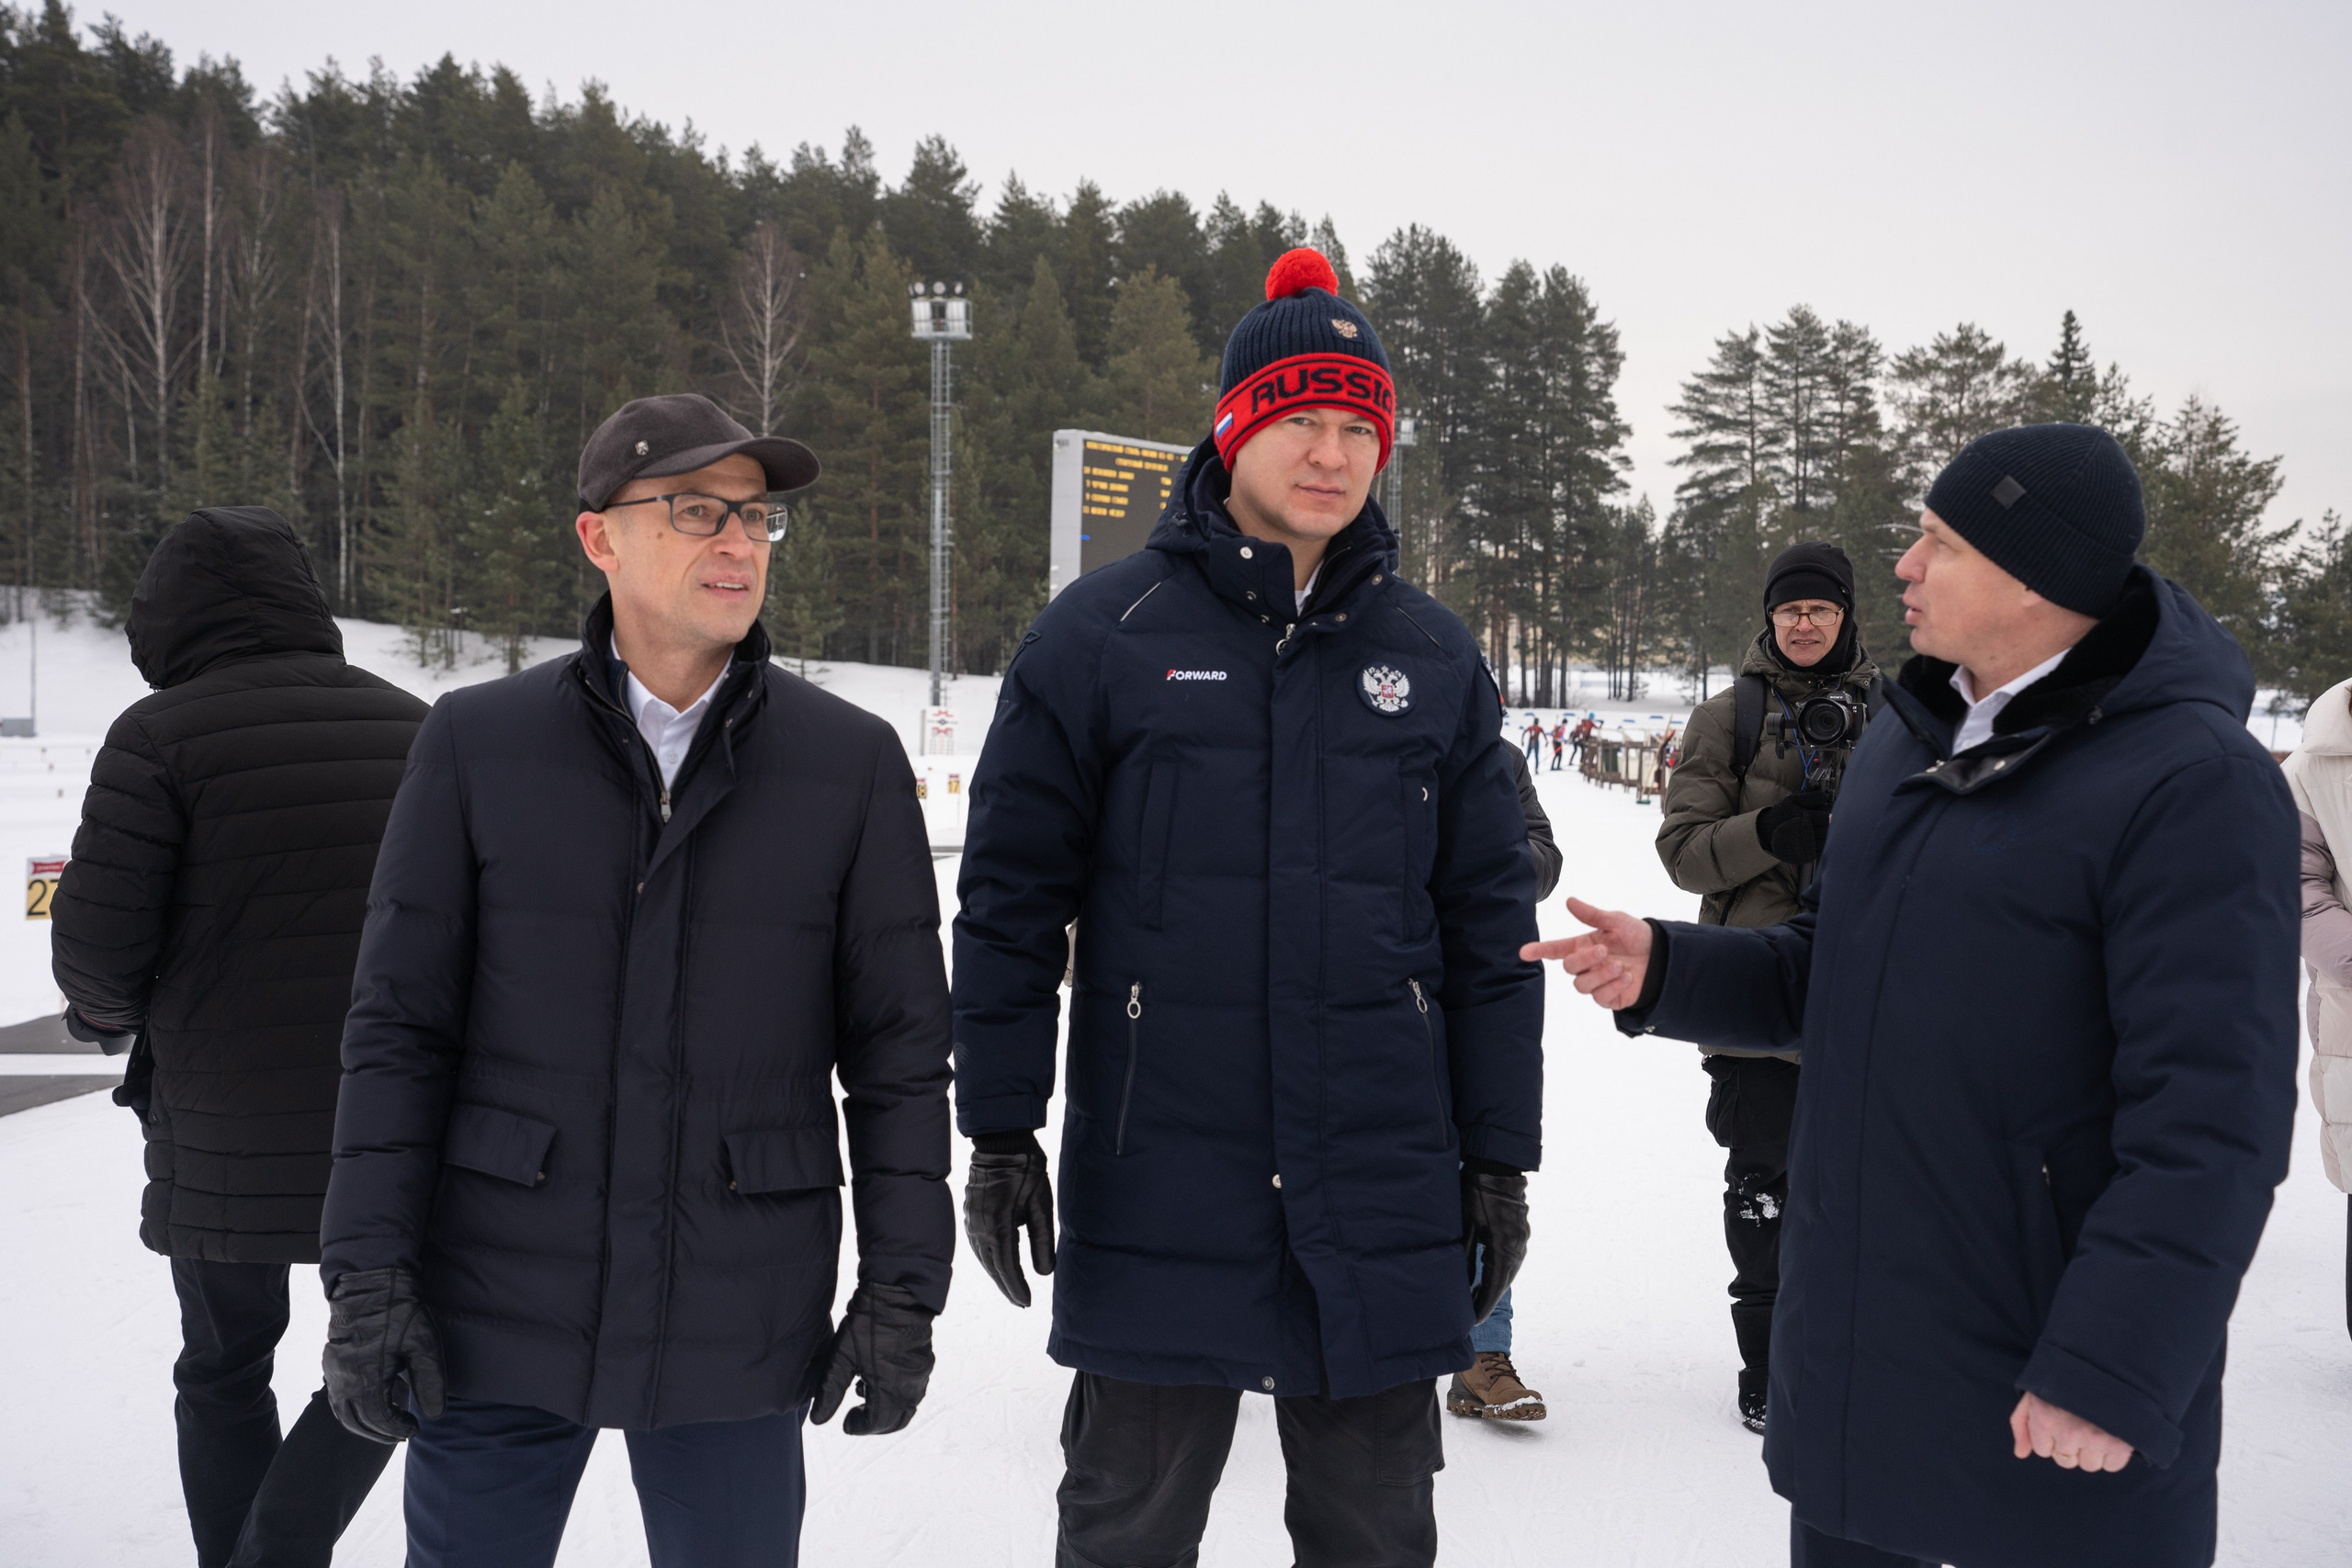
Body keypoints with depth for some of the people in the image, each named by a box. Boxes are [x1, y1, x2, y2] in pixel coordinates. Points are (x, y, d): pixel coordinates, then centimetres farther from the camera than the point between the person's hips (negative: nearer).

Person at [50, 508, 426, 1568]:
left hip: (223, 1132, -1)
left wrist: (107, 1011, 12)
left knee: (225, 1368, 20)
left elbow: (96, 944, -10)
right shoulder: (411, 728, 3)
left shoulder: (160, 737, -7)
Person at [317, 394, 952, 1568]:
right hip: (499, 1316, 1)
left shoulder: (853, 763, -1)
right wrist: (365, 1274, -4)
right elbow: (399, 1023, 1)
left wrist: (901, 1290, -3)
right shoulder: (476, 744, 0)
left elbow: (898, 1047, 0)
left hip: (739, 1331, 0)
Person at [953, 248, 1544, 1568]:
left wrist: (1500, 1155, 7)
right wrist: (1001, 1131, -2)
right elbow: (1012, 899, 0)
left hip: (1381, 1198, 2)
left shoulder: (1433, 656, 6)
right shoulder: (1104, 635, -2)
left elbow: (1491, 925, 8)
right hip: (1157, 1195, -2)